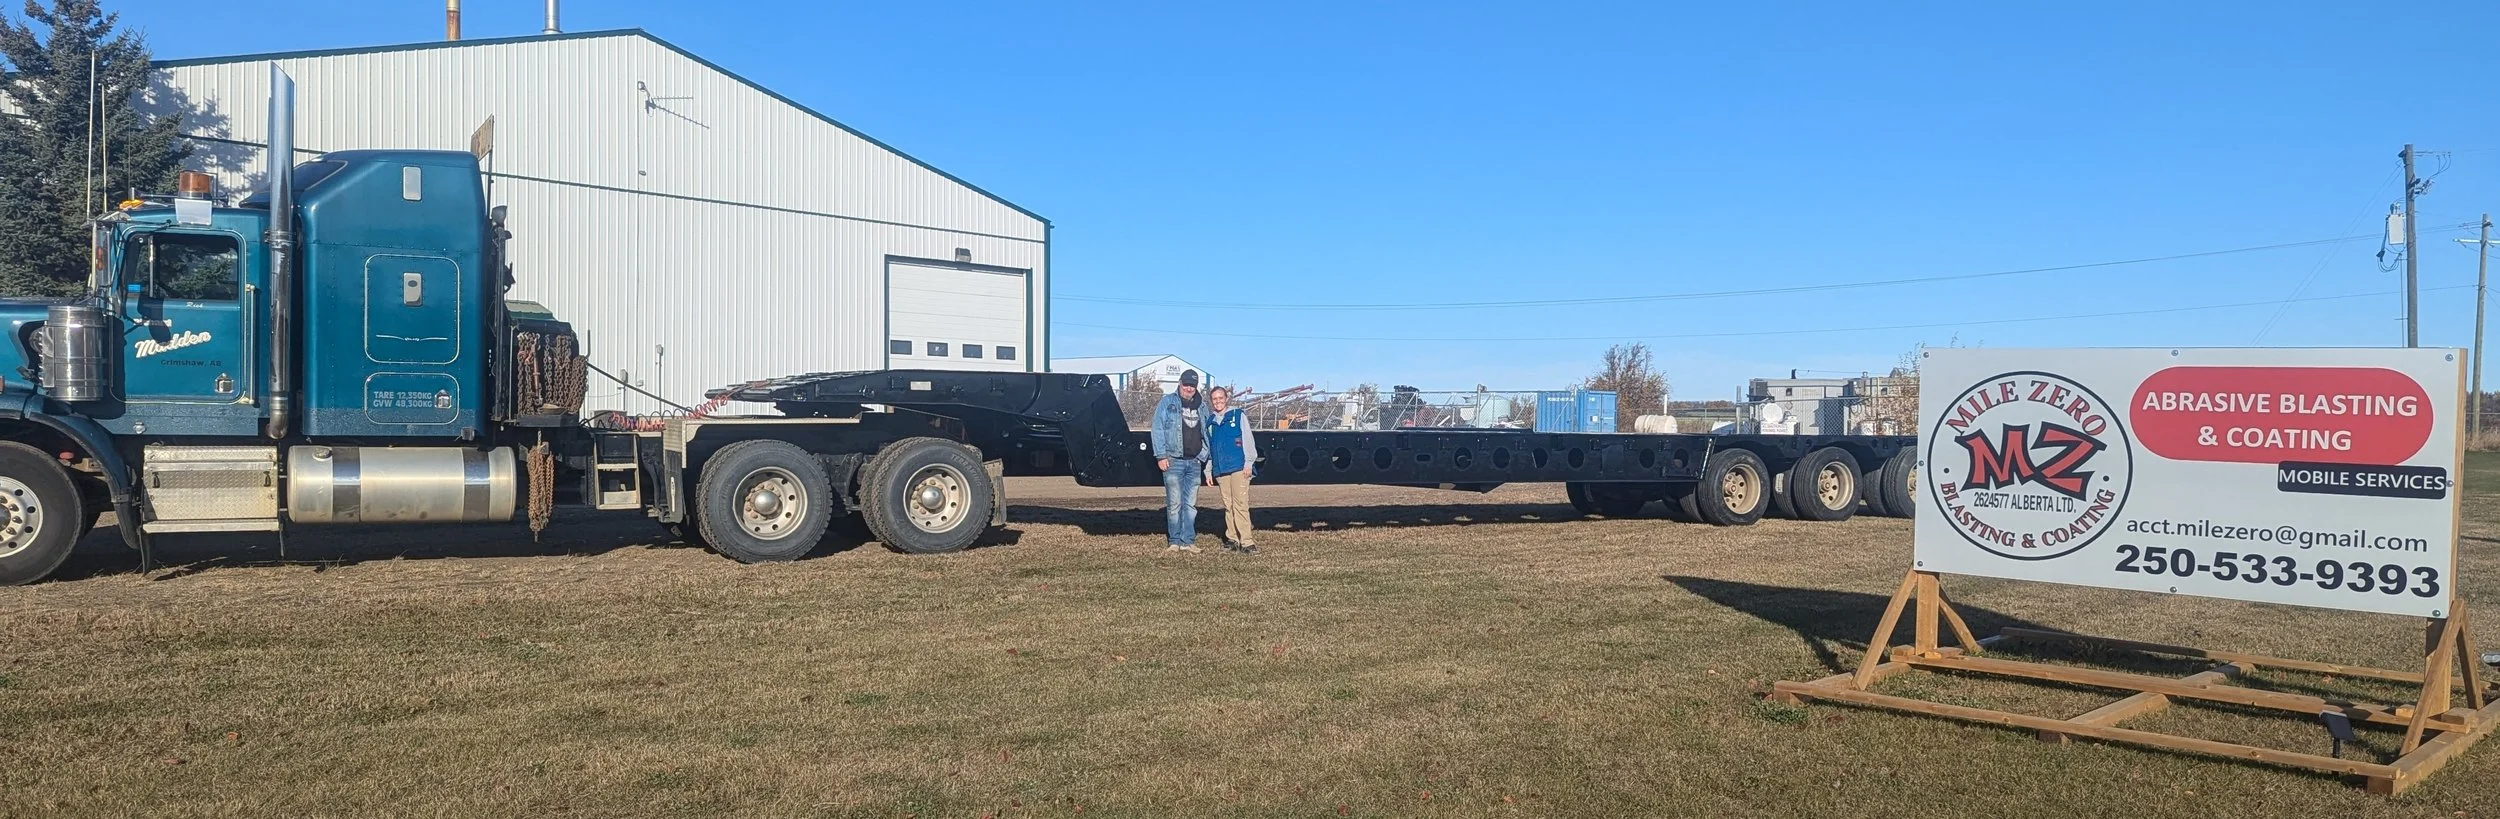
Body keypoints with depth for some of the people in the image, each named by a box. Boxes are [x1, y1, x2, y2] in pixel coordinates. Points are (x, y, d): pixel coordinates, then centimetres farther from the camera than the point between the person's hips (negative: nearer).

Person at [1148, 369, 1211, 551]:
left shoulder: (1201, 407, 16)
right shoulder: (1167, 403, 3)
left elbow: (1206, 433, 18)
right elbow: (1157, 430, -3)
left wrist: (1206, 456, 7)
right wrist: (1161, 455, -11)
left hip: (1195, 462, 4)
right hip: (1174, 461, -4)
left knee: (1191, 504, 5)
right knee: (1174, 503, -4)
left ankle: (1188, 541, 8)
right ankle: (1174, 541, 2)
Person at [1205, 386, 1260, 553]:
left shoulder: (1238, 415, 4)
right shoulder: (1210, 422, 16)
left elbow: (1248, 439, -1)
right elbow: (1208, 448, 21)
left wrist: (1249, 462, -8)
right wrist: (1208, 470, 18)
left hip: (1239, 467, -5)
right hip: (1220, 470, 5)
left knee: (1241, 504, -11)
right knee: (1228, 506, 6)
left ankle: (1247, 541, -14)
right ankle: (1232, 539, 12)